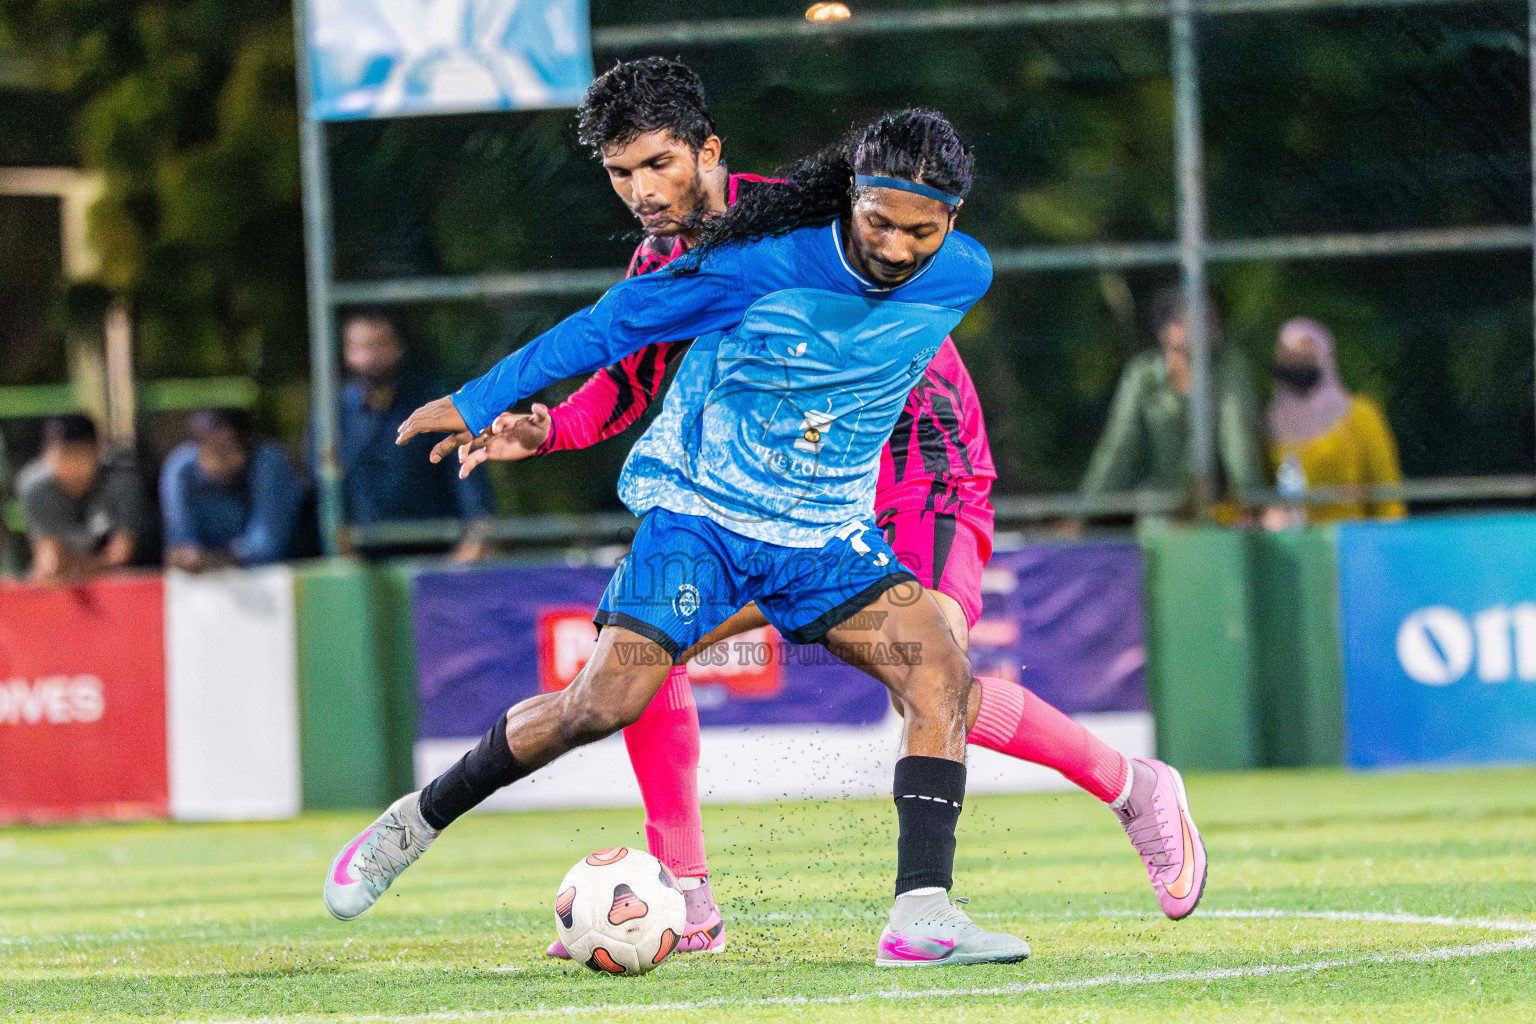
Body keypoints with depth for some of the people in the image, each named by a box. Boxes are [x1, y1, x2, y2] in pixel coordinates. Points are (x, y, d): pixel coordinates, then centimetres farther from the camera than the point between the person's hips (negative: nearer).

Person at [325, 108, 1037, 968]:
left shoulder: (965, 277, -8)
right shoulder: (770, 265, -20)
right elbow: (624, 319, -10)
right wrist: (481, 404, -4)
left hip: (825, 539, 4)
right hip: (700, 509, -4)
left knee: (942, 676, -20)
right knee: (604, 704, -14)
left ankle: (924, 914, -23)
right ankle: (415, 822, 7)